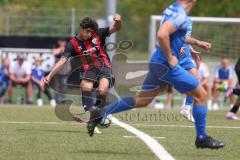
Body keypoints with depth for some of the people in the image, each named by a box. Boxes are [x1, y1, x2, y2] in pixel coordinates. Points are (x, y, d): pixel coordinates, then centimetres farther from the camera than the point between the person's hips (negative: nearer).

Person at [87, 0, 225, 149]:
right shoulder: (180, 15, -18)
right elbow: (162, 35, -32)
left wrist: (196, 42, 30)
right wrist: (170, 58, -21)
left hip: (157, 63, 9)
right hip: (167, 65, -9)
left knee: (141, 100, 15)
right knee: (201, 95, 2)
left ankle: (100, 114, 12)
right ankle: (202, 138, 9)